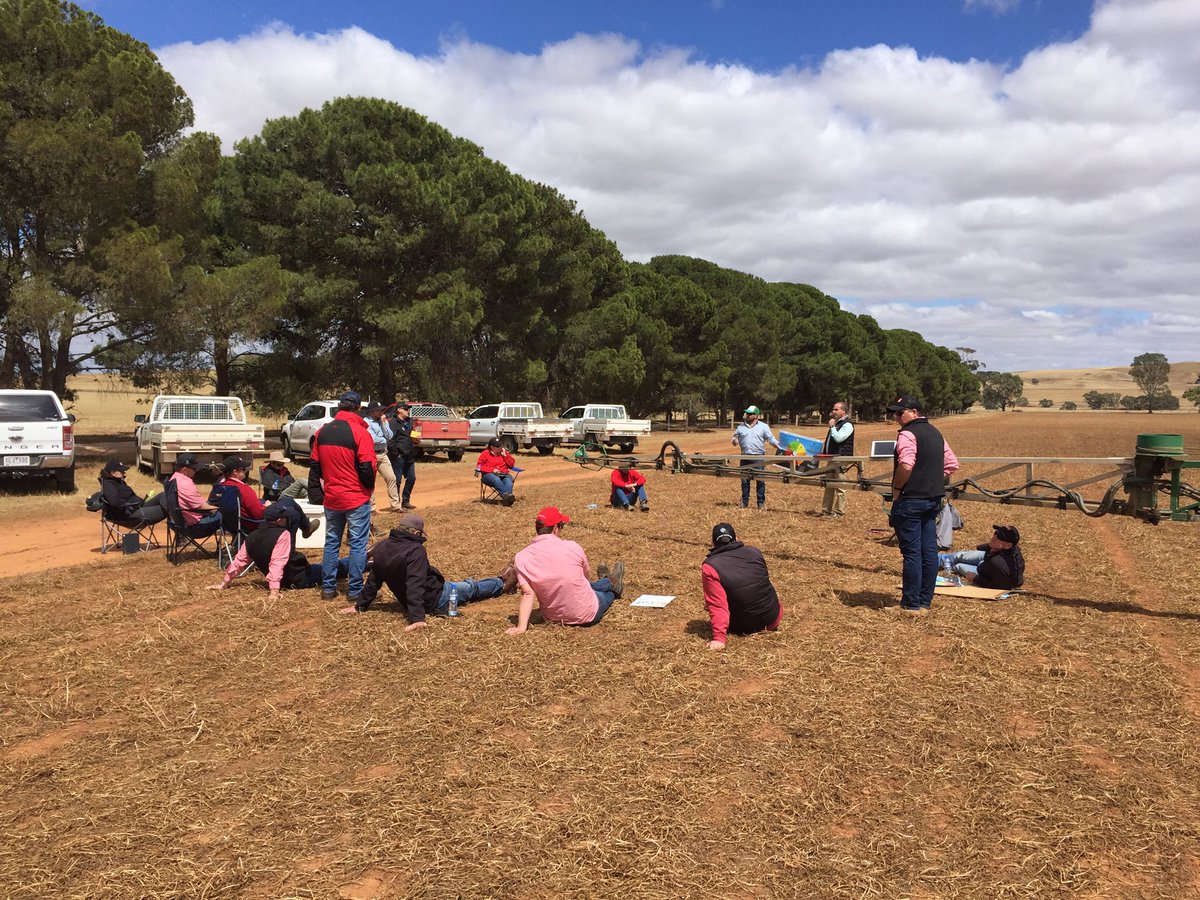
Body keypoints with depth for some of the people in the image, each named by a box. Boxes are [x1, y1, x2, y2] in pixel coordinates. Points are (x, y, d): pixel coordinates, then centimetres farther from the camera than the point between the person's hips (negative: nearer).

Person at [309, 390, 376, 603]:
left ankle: (328, 588, 19)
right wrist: (369, 487, 2)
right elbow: (367, 467, -16)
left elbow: (315, 466, 9)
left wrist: (316, 494, 18)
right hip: (357, 498, -5)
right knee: (358, 544, 3)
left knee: (331, 542, 15)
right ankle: (355, 591, 5)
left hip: (331, 498, 5)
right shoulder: (360, 432, -14)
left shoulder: (322, 432, 4)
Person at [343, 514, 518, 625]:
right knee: (474, 588, 18)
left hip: (406, 602, 7)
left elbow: (373, 580, 2)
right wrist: (417, 618, -42)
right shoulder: (415, 551, -30)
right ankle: (502, 584, 43)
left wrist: (361, 606, 13)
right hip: (437, 600, -7)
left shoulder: (381, 548, -6)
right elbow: (415, 586, -38)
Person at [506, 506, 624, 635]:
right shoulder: (572, 547, -17)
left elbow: (527, 594, -20)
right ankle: (612, 584, 66)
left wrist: (521, 627, -21)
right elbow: (587, 577, 1)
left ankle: (610, 582, 63)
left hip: (553, 618, 3)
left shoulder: (522, 558, -15)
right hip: (587, 615, -3)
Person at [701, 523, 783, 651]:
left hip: (742, 627, -2)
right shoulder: (755, 552, -2)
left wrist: (719, 637, -28)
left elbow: (717, 605, -25)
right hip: (773, 620, 3)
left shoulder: (710, 567, -16)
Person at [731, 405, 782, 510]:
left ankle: (761, 502, 6)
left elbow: (770, 438, 3)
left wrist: (776, 444, -16)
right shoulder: (741, 427, 11)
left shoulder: (763, 426, 4)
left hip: (758, 457, -3)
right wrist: (734, 440, -7)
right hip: (745, 457, 3)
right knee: (745, 480, 7)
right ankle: (745, 503, 14)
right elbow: (735, 436, 17)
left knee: (760, 480, -1)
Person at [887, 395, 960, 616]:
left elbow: (906, 465, -28)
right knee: (929, 551, 9)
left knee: (912, 553, -3)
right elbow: (952, 464, 19)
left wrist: (896, 487, -14)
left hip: (911, 500, -8)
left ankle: (911, 605, 2)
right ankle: (925, 602, 16)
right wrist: (934, 482, 15)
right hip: (934, 499, 9)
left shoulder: (907, 434, -13)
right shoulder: (935, 433, 15)